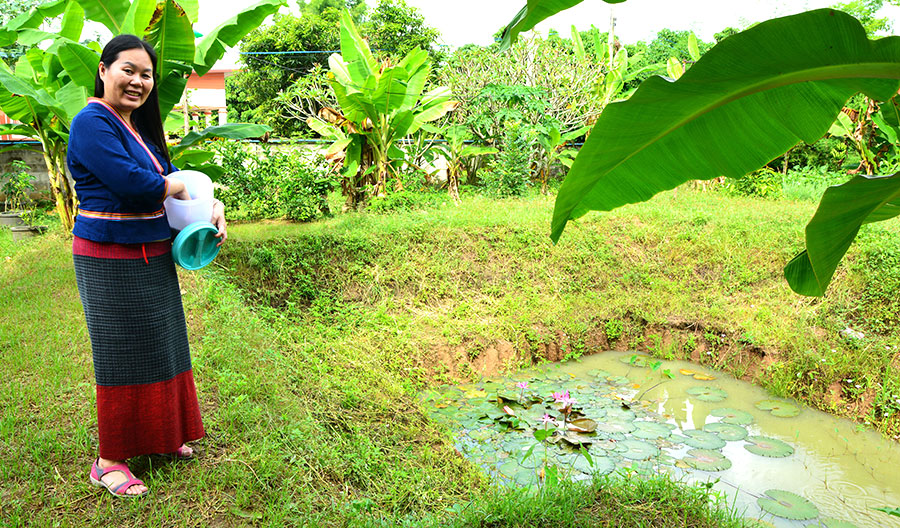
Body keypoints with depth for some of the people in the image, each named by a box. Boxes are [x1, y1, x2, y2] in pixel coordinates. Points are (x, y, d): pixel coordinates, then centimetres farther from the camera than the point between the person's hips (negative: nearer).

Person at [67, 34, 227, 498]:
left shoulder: (139, 125, 14)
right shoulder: (93, 123, -14)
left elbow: (169, 182, 14)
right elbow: (128, 181, -27)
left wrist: (213, 206, -2)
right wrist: (178, 187, -9)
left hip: (152, 258, 9)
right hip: (111, 262, -9)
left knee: (158, 347, 17)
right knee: (122, 356, 0)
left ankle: (158, 436, 35)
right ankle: (108, 462, 15)